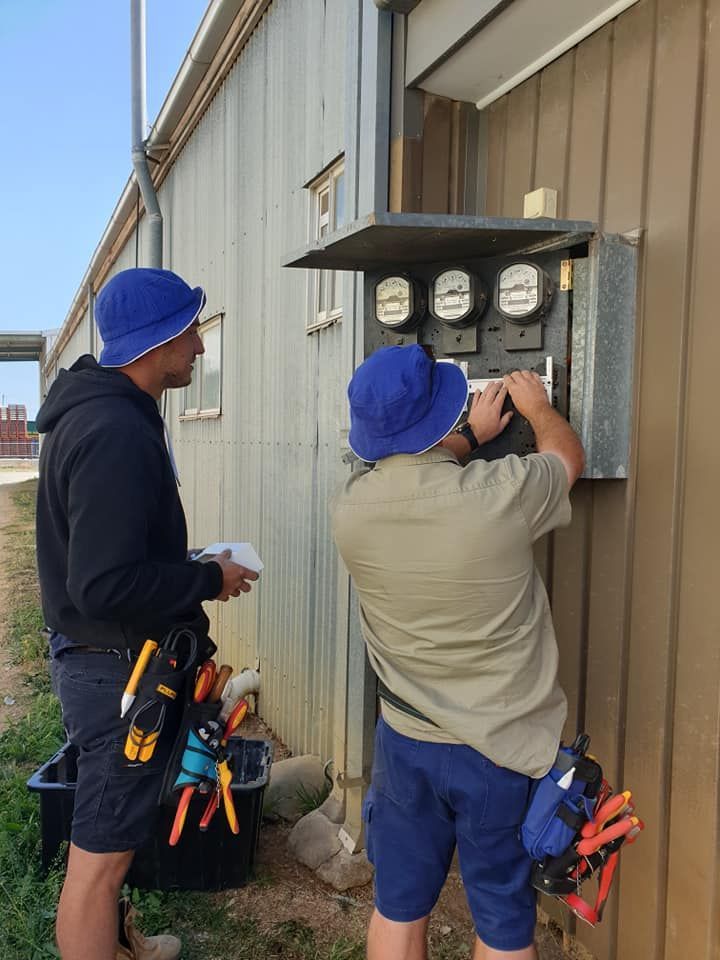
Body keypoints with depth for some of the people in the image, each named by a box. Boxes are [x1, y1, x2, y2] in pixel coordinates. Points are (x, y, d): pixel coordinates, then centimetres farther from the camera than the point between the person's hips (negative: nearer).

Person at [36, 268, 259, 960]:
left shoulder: (97, 409, 8)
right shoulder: (118, 432, -25)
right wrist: (209, 581, -17)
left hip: (96, 655, 11)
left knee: (109, 837, 26)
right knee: (100, 855, 5)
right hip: (118, 665, -11)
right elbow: (107, 586, -30)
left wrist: (190, 567, 11)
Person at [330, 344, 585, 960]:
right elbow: (569, 457, 2)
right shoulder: (501, 493, -22)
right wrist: (539, 407, 21)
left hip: (404, 742, 3)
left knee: (398, 906, 21)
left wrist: (470, 438, 22)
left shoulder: (348, 509, -13)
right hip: (504, 748, -2)